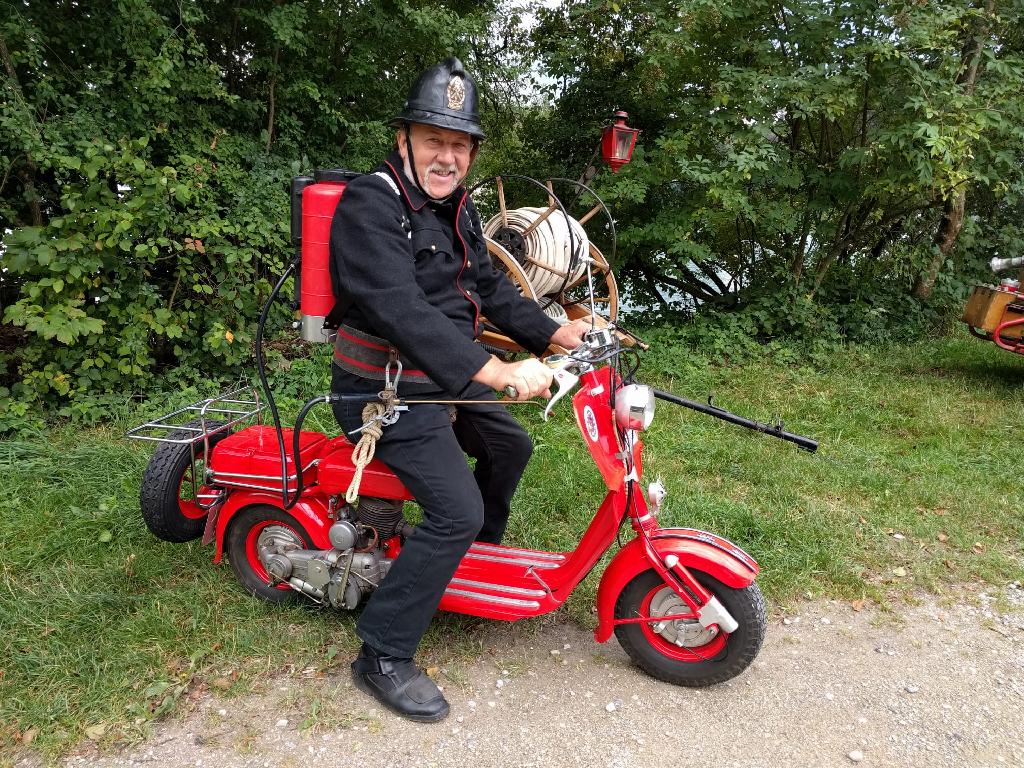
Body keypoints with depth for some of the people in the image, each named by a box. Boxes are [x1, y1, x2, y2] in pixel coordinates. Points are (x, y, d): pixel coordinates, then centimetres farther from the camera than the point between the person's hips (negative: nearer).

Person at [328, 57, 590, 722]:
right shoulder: (369, 205, -20)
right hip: (386, 391, -9)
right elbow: (401, 311, -34)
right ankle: (383, 656, -3)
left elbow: (491, 287, 14)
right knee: (457, 511, -18)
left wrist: (555, 333, 1)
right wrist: (499, 372, -42)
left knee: (511, 446, 23)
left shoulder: (457, 210, 10)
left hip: (444, 379, 10)